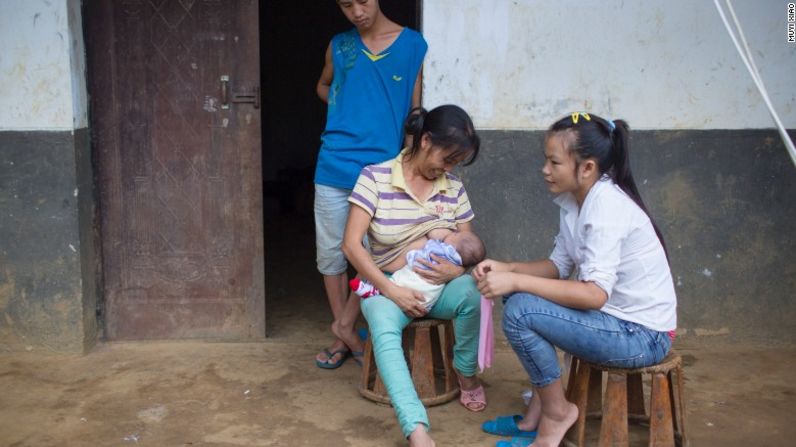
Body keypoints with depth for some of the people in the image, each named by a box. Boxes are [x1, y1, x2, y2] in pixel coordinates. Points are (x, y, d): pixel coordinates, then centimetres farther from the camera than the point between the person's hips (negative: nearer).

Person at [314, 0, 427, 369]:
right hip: (334, 167, 2)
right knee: (330, 254, 6)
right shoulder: (339, 45, 8)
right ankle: (345, 336, 19)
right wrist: (345, 108, 8)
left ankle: (345, 325, 19)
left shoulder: (412, 44, 2)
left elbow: (415, 111, 6)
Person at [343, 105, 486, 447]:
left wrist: (457, 270, -21)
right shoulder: (375, 177, -11)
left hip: (438, 286, 3)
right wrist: (391, 290, -23)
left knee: (471, 292, -32)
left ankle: (466, 372, -4)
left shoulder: (454, 188, 1)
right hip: (387, 285, -2)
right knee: (385, 331, -37)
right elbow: (352, 244, -15)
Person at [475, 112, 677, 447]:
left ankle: (556, 412, 2)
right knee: (520, 294, 10)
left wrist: (516, 281, -28)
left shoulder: (608, 205, -23)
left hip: (643, 334, -9)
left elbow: (596, 294, -29)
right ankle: (537, 410, 13)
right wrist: (506, 269, -8)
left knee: (519, 312, -20)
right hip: (614, 315, 9)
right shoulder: (574, 201, 3)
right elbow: (559, 266, 7)